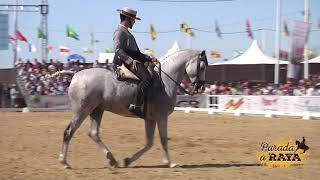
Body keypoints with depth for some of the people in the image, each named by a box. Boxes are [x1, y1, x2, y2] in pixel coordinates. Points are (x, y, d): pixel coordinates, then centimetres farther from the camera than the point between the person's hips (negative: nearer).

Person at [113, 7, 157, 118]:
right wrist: (130, 61, -25)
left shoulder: (126, 32, 26)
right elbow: (117, 49, -19)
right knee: (147, 78, -28)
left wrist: (149, 58, 16)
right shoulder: (120, 31, -6)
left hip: (134, 60, 11)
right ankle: (135, 105, -34)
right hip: (127, 62, -11)